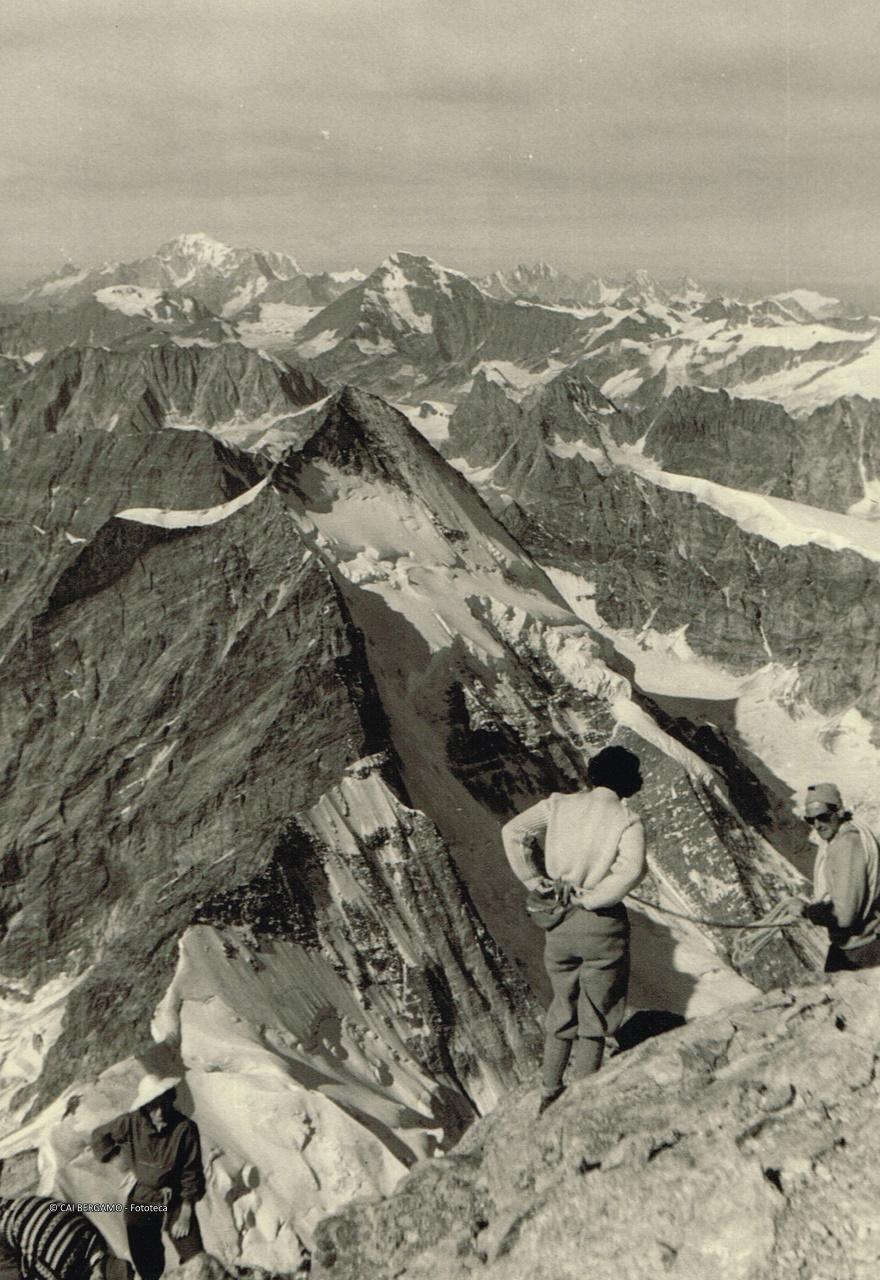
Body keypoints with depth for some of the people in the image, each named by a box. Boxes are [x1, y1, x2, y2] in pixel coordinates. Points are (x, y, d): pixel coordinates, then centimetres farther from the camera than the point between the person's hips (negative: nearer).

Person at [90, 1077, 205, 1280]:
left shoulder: (185, 1128, -17)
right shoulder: (132, 1123, -9)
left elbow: (192, 1173, -12)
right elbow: (100, 1135, 11)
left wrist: (185, 1214, -11)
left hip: (175, 1202, -2)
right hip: (141, 1202, 2)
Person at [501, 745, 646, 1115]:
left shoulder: (559, 805, 1)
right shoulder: (628, 821, -7)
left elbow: (513, 832, -6)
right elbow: (631, 869, -23)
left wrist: (533, 879, 1)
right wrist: (592, 897, -12)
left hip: (559, 925, 3)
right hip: (603, 926, -3)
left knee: (562, 1008, 21)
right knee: (594, 1020, 13)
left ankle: (549, 1095, 29)